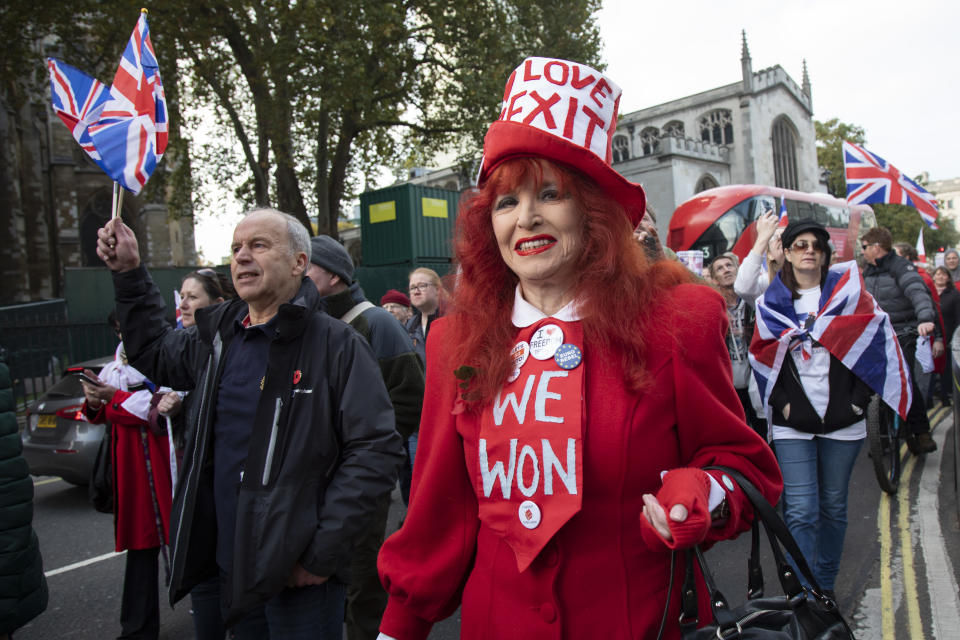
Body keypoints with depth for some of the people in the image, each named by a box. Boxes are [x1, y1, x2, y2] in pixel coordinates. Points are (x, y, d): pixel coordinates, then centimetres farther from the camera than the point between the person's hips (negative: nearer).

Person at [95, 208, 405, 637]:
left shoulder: (337, 344, -14)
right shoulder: (217, 336, 6)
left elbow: (376, 450, -18)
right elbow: (154, 353, 26)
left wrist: (322, 552, -18)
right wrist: (129, 274, 16)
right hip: (231, 566, 6)